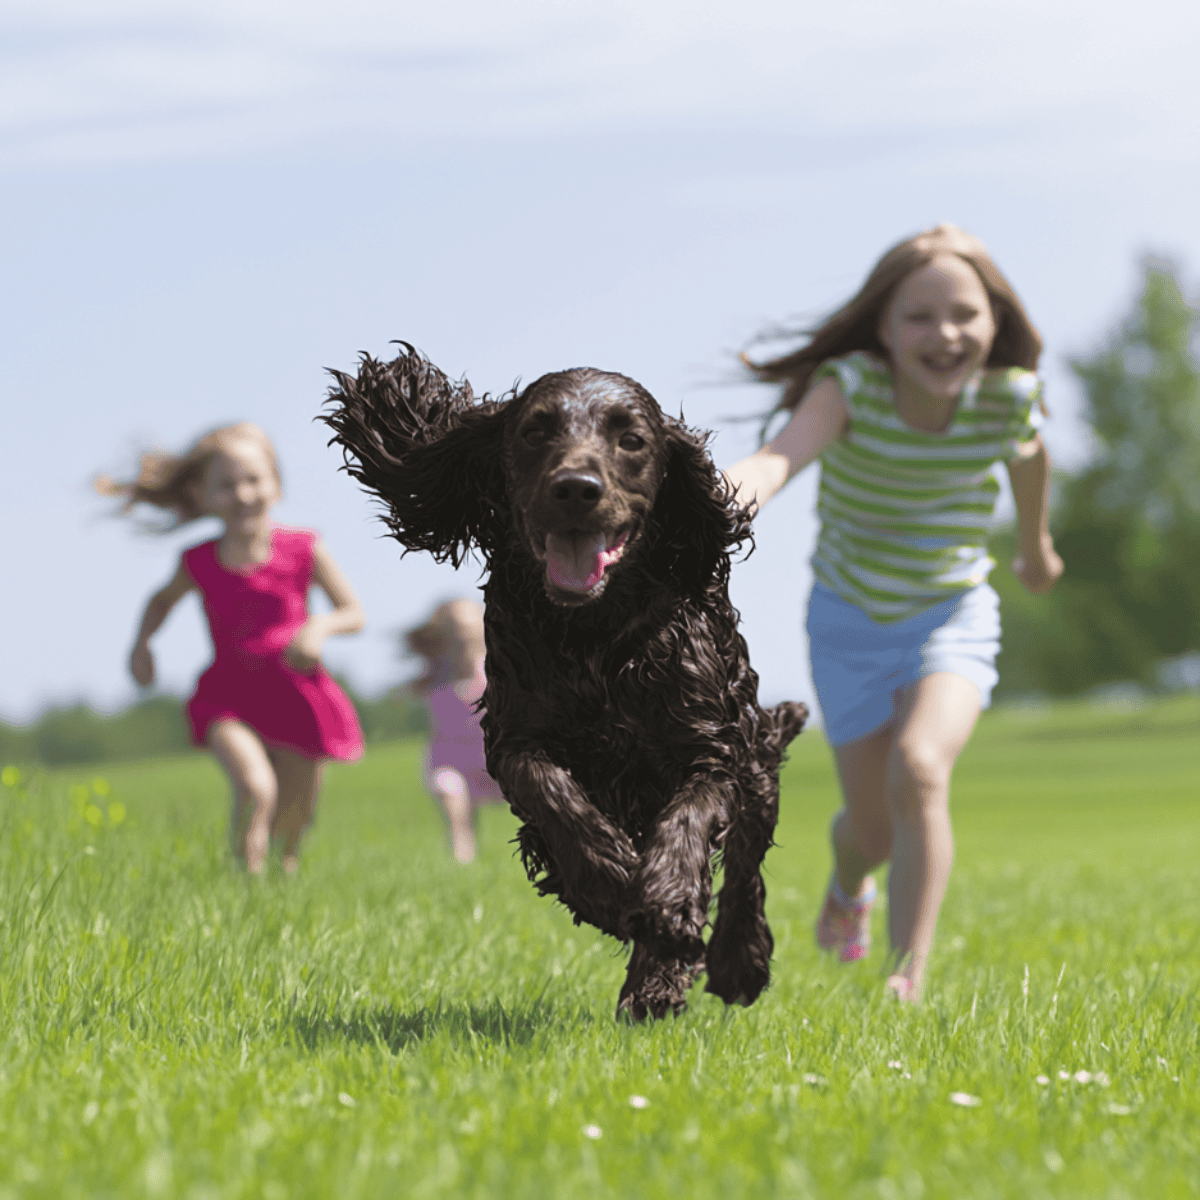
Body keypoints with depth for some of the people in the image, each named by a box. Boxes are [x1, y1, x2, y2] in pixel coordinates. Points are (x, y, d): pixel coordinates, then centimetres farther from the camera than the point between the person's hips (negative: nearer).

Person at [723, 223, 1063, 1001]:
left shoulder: (1009, 396, -19)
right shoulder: (851, 387, -27)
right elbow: (785, 454, -48)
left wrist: (1036, 545, 25)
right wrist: (739, 489, -72)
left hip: (951, 615, 0)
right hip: (851, 620, 0)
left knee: (920, 770, -28)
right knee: (872, 826, 9)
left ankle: (909, 986, -21)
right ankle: (849, 887, 49)